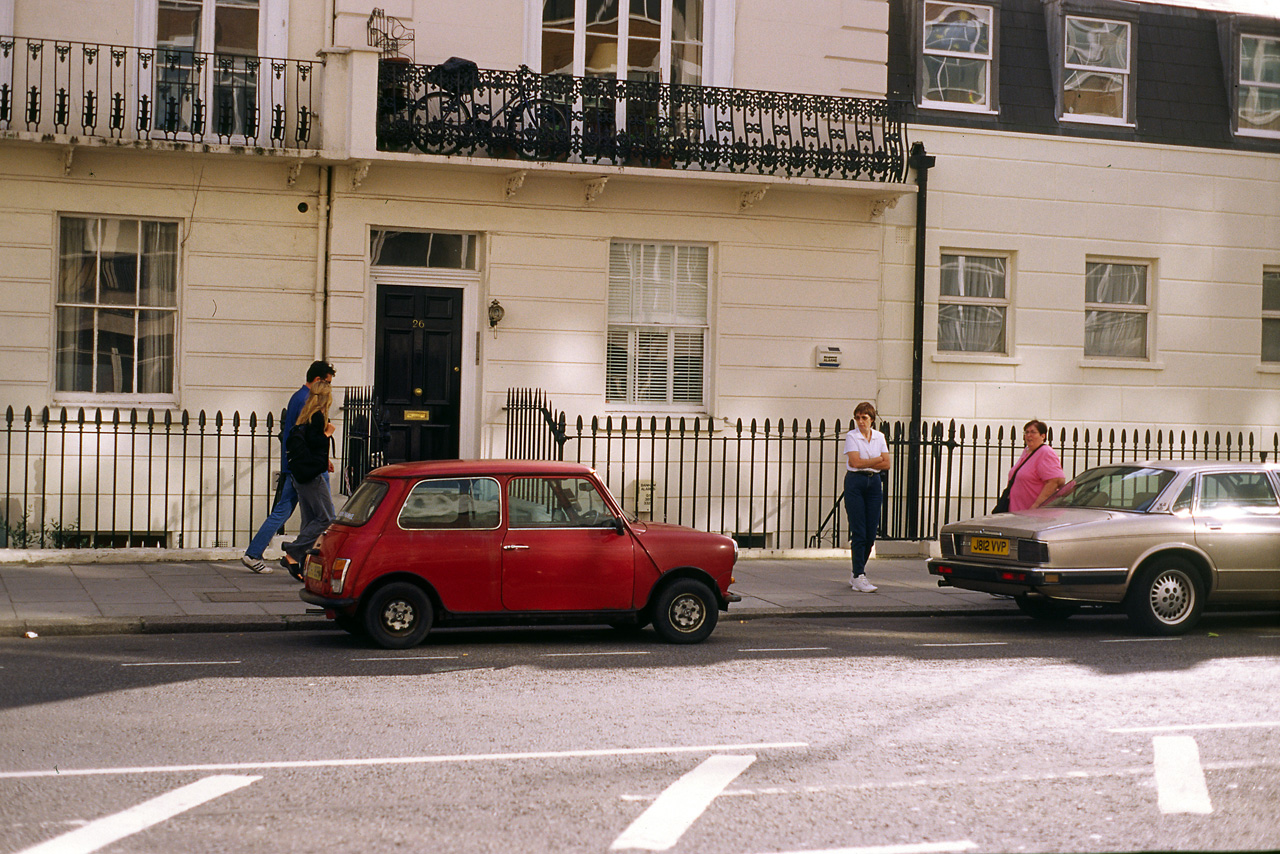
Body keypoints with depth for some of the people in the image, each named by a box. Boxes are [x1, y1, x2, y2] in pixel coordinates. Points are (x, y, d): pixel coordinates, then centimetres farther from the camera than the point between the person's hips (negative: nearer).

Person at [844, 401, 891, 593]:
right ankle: (859, 577, -10)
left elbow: (886, 464, 4)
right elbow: (855, 462, -13)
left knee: (871, 533, 2)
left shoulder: (879, 437, 11)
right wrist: (878, 459, -4)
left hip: (874, 483, 4)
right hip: (855, 483, -4)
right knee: (858, 532, -9)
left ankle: (857, 574, 16)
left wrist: (866, 463, -8)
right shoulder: (851, 436, -2)